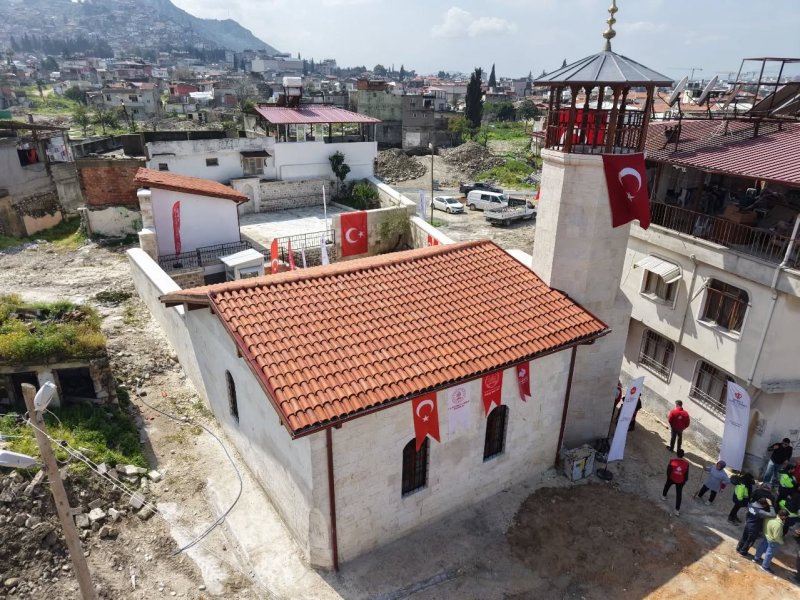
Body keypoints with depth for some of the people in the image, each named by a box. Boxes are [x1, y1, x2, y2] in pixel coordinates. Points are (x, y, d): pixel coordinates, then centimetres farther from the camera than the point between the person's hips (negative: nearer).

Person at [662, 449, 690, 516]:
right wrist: (685, 480, 9)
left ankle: (664, 496, 56)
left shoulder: (672, 461, -27)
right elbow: (686, 473, -10)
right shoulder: (686, 463, -24)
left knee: (667, 486, 32)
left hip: (672, 478, 0)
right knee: (679, 495, 13)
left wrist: (668, 476, 7)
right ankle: (677, 510, 18)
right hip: (680, 481, 0)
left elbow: (668, 470, -14)